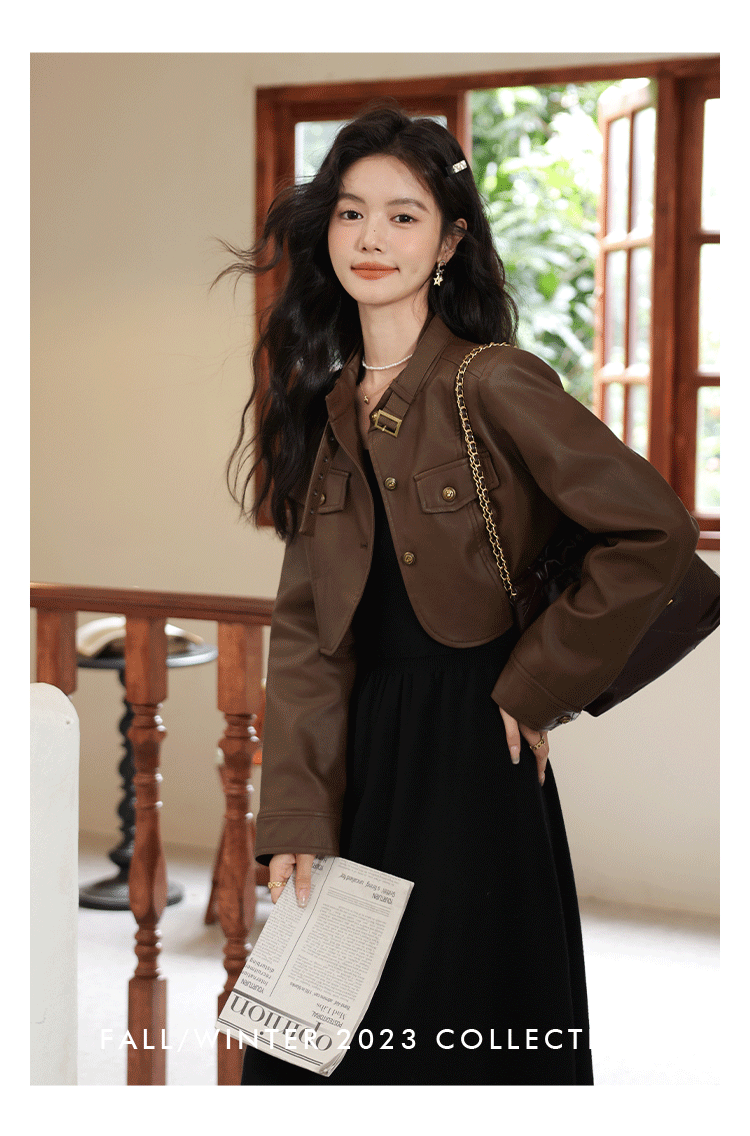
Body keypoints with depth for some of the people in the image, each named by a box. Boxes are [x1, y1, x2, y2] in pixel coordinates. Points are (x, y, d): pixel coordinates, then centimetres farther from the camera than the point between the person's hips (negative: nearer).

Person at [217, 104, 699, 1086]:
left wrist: (537, 688, -10)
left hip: (473, 759, -5)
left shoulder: (495, 384, -10)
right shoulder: (319, 408, 8)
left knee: (454, 1040, 4)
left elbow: (655, 533, -16)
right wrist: (295, 818, -5)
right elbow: (302, 631, 4)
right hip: (355, 754, 6)